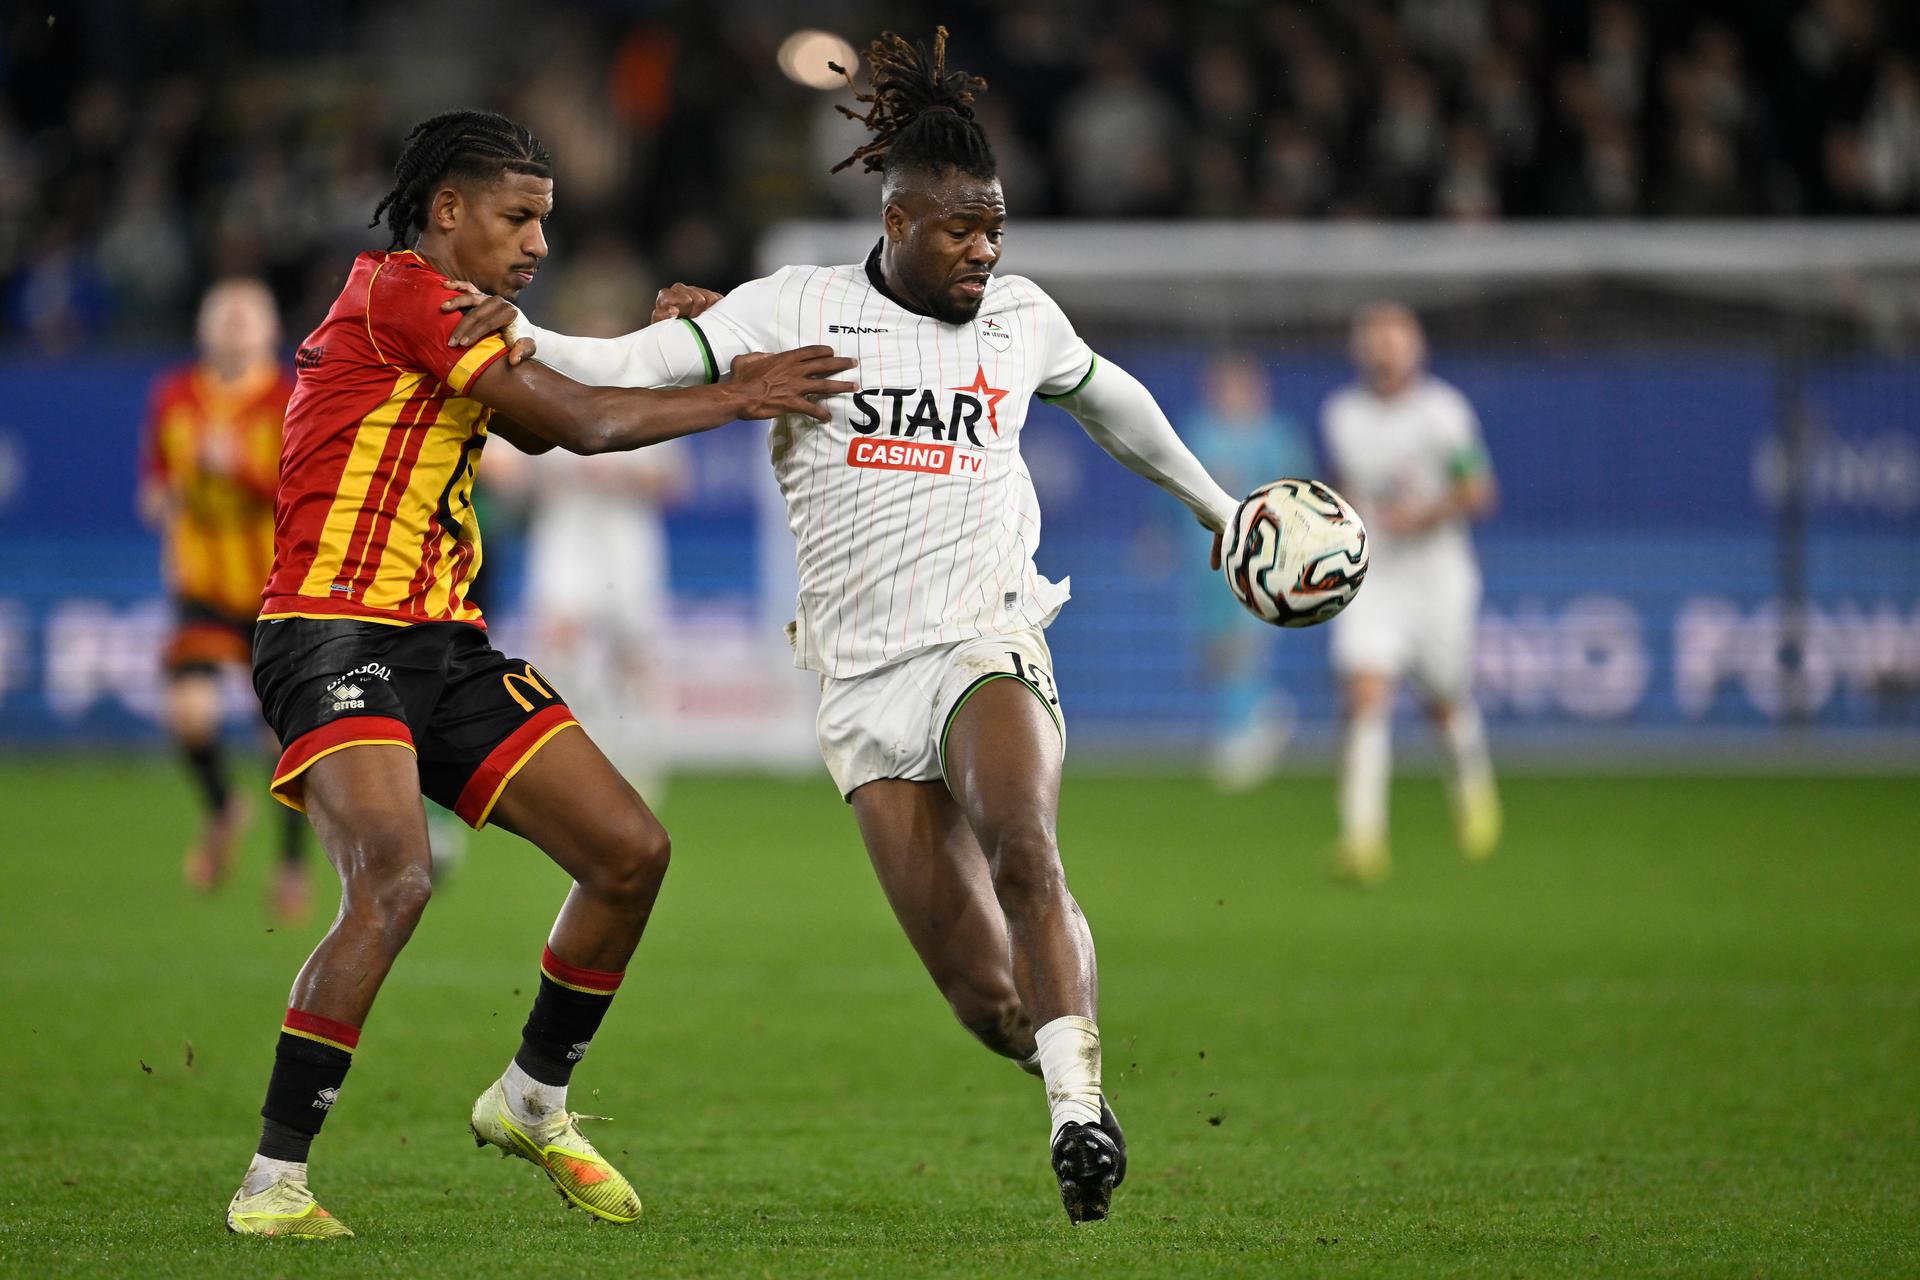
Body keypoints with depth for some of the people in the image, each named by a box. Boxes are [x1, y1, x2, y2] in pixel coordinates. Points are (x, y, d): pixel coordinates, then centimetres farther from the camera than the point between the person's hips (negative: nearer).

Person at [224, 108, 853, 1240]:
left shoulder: (453, 320, 20)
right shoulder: (396, 294, -10)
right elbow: (575, 422, -10)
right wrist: (736, 398, -1)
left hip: (449, 647, 10)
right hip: (337, 636, -10)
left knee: (632, 851, 5)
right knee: (394, 882, -29)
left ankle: (534, 1102, 25)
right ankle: (274, 1181, -23)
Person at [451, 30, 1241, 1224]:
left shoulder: (1021, 316, 11)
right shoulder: (799, 307, 3)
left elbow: (1111, 400, 31)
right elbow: (637, 368, -1)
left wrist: (1213, 504, 42)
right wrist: (519, 338, -19)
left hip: (986, 644, 0)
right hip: (863, 680, 0)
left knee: (1020, 846, -33)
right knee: (987, 1001, -10)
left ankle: (1081, 1115, -33)